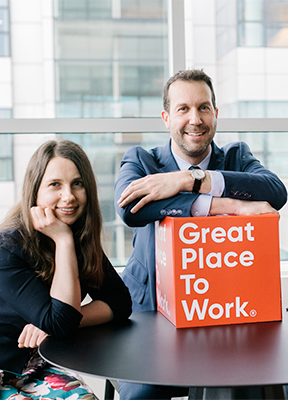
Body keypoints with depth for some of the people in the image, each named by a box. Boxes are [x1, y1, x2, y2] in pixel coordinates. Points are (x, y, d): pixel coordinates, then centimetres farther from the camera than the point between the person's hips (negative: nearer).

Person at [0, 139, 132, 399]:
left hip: (40, 368, 4)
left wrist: (54, 324, -18)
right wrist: (63, 241, -26)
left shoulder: (83, 239, -1)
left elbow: (120, 302, -4)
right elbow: (61, 322, -24)